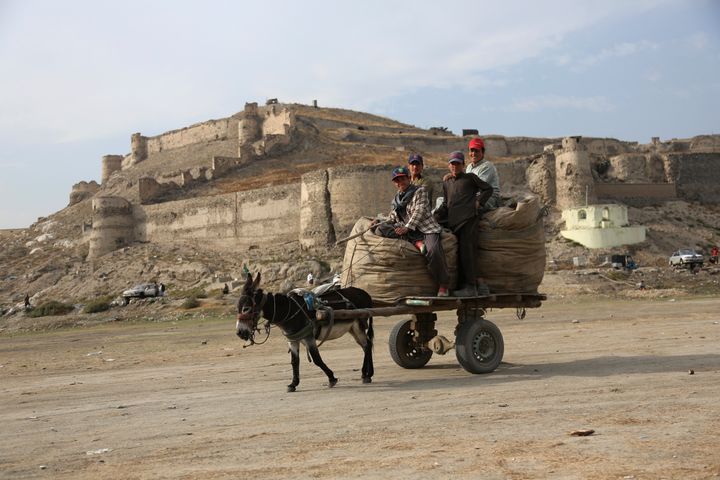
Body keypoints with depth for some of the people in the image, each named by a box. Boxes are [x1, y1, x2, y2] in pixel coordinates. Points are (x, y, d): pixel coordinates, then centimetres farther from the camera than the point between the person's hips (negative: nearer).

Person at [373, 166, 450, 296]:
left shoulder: (420, 191, 5)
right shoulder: (396, 199, 23)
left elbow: (419, 212, -8)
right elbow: (392, 218, 24)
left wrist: (407, 227, -19)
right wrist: (380, 222, 4)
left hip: (425, 228, -5)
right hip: (406, 232, 5)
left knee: (433, 250, -37)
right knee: (379, 229, -18)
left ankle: (443, 286, -20)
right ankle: (416, 242, -24)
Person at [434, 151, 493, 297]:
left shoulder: (470, 177, 10)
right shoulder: (446, 182, 24)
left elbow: (488, 189, 13)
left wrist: (479, 202, 0)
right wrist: (437, 214, 4)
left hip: (468, 219, -6)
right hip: (453, 221, 6)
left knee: (466, 251, -13)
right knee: (460, 254, 1)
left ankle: (470, 287, -13)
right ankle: (479, 283, 6)